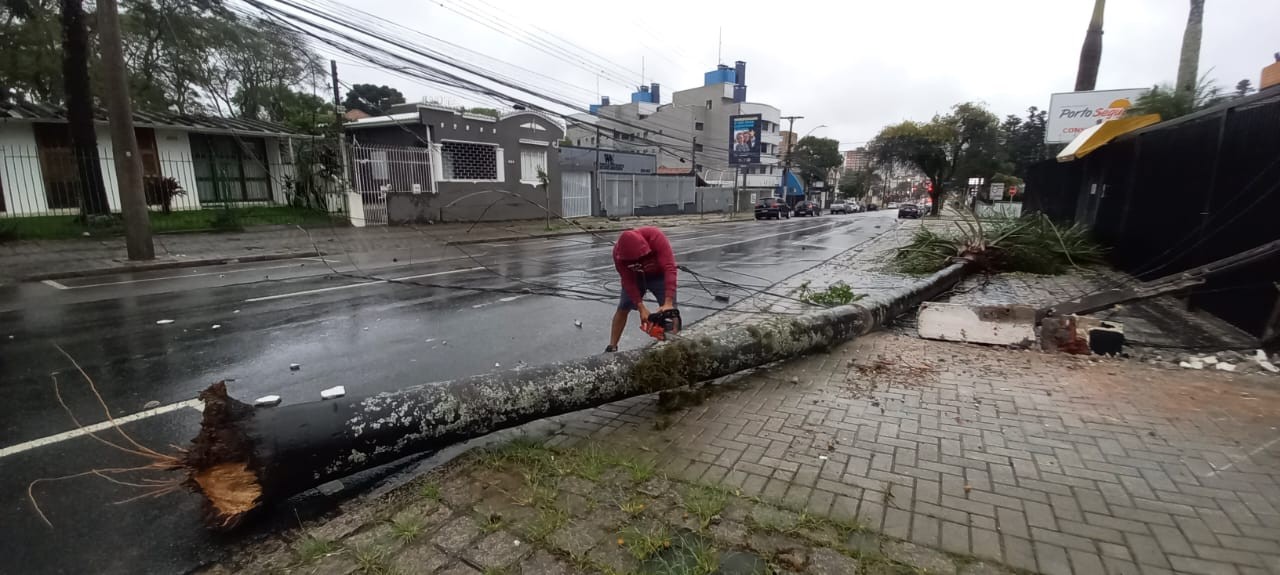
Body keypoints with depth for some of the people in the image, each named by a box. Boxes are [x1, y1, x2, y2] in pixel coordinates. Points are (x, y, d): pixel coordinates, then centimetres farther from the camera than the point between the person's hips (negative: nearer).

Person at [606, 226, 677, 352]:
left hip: (659, 276, -2)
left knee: (670, 311, -10)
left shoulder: (655, 237, -40)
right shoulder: (618, 252, -30)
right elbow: (628, 281, -24)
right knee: (622, 309, 2)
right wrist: (641, 308, -31)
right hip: (635, 277, 2)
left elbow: (670, 268, -45)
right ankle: (612, 347, 13)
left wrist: (668, 302, -51)